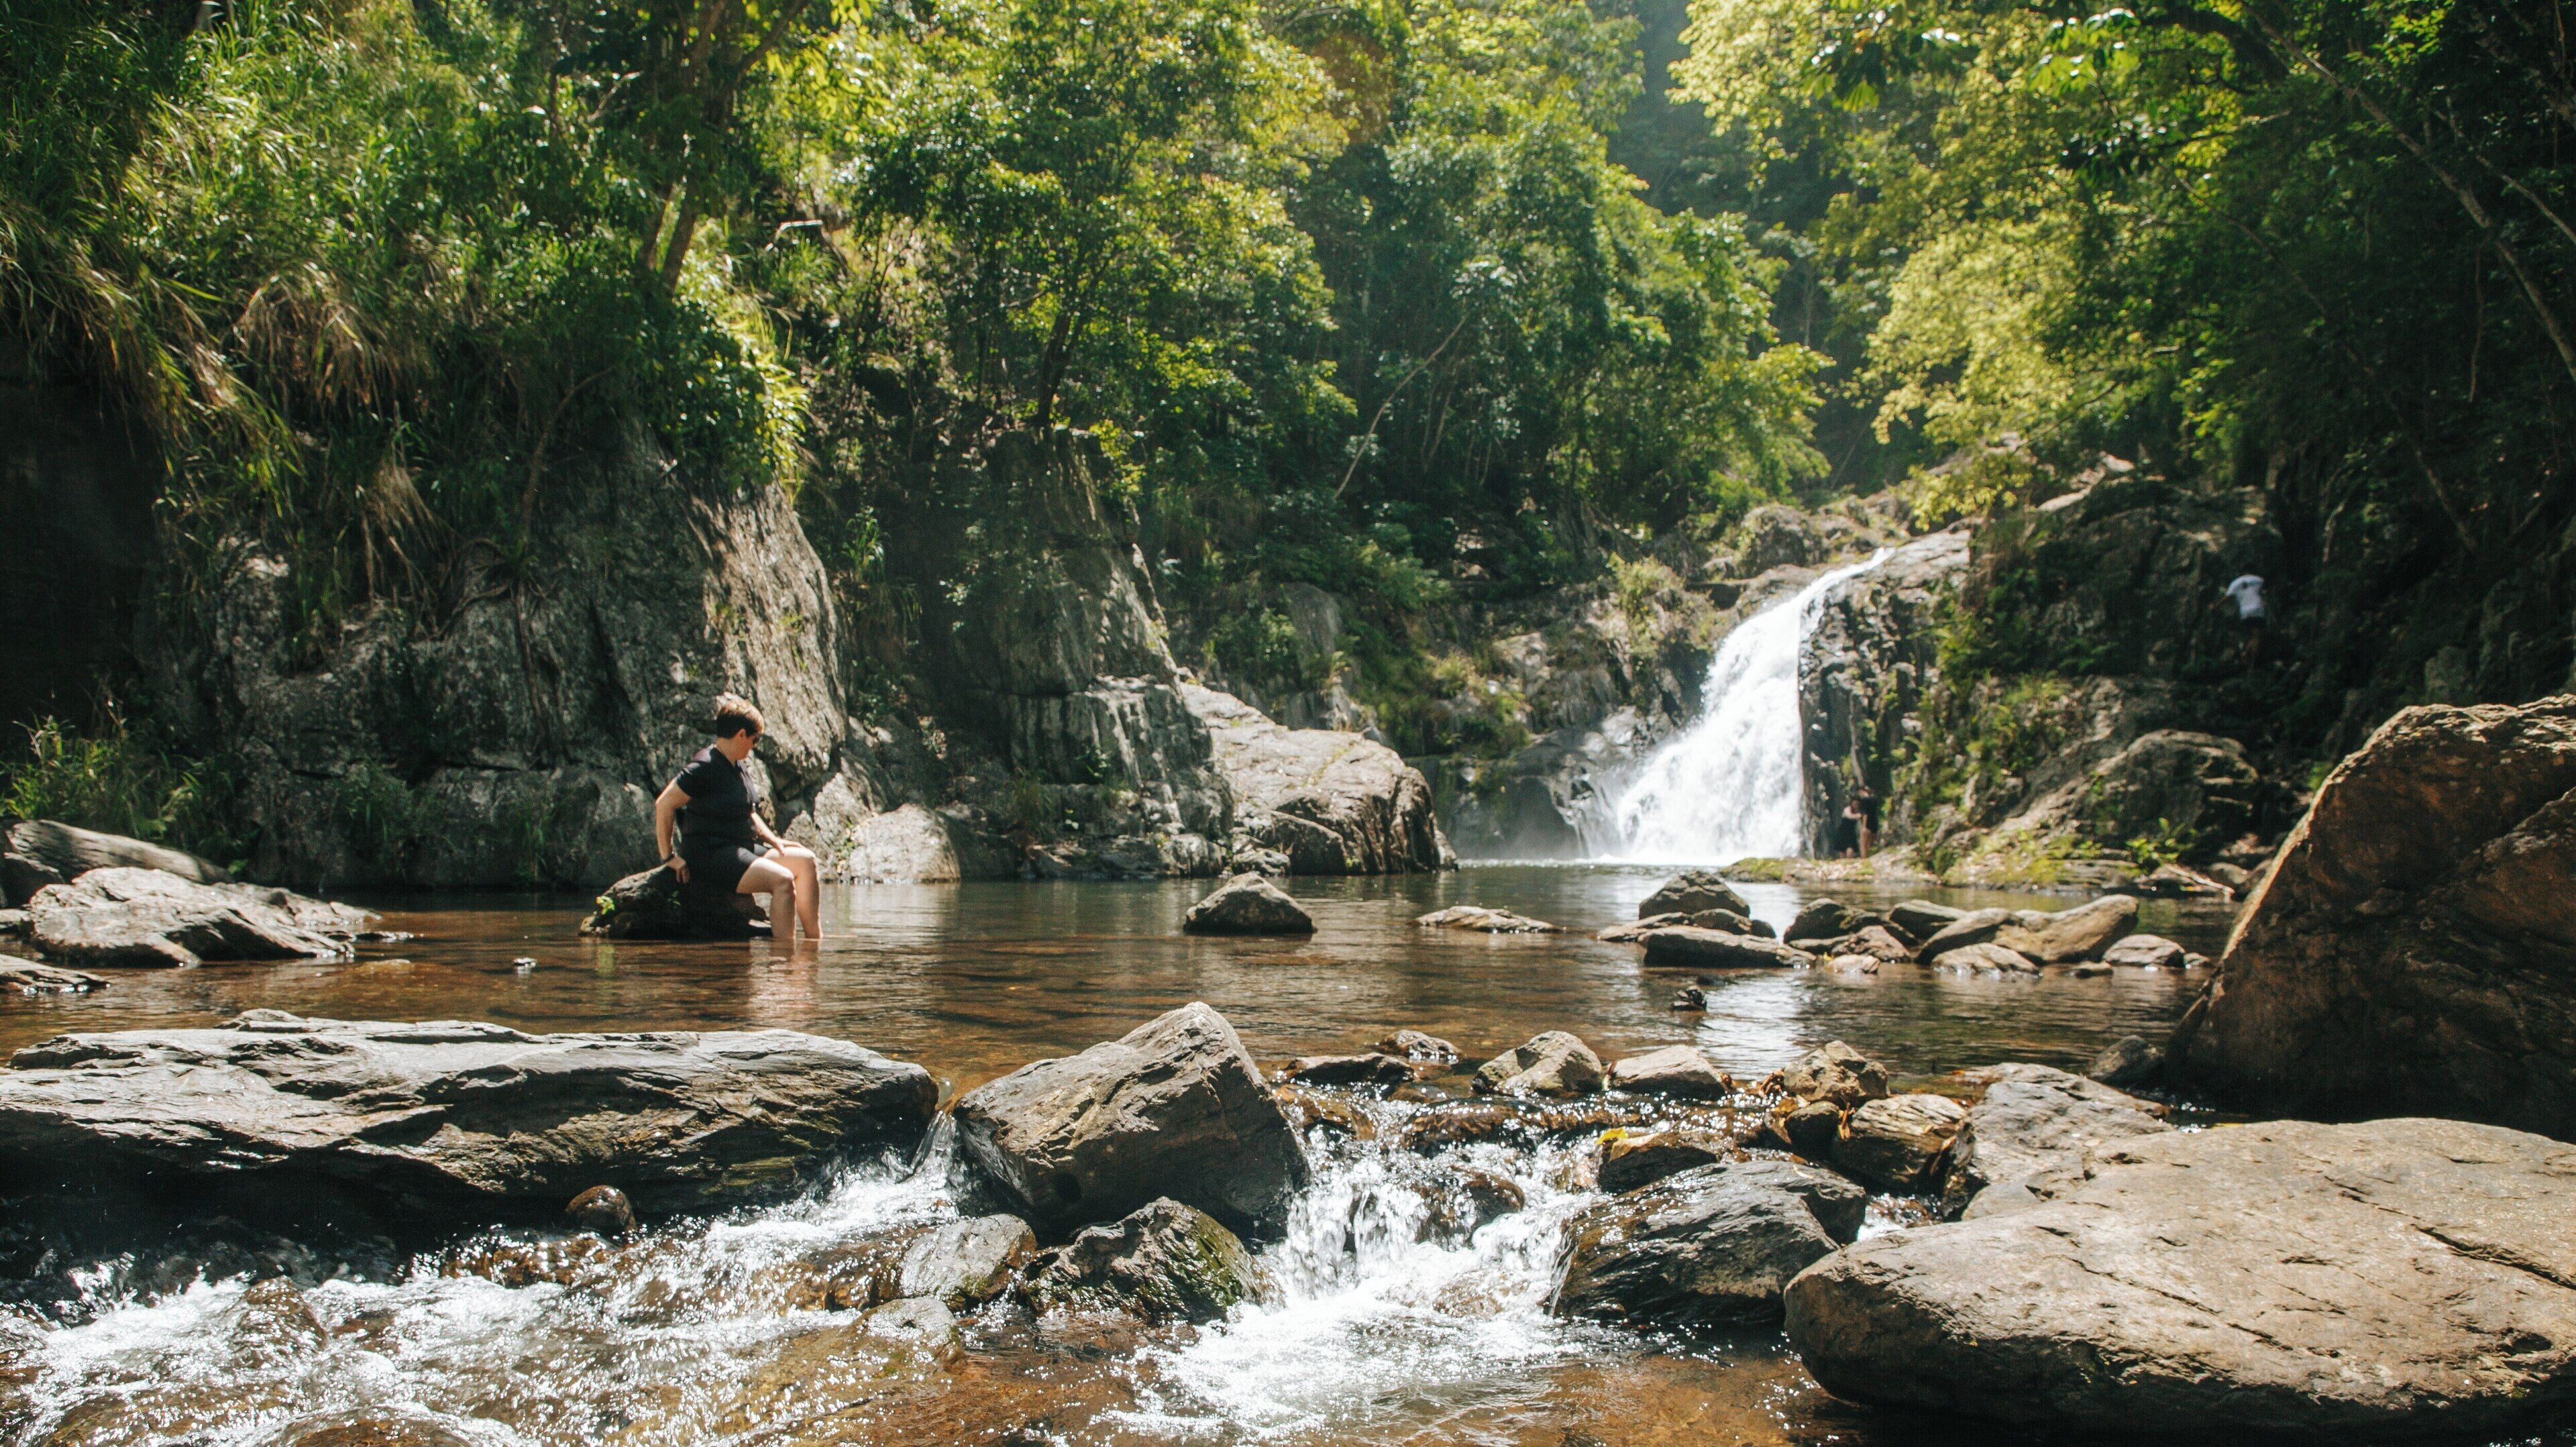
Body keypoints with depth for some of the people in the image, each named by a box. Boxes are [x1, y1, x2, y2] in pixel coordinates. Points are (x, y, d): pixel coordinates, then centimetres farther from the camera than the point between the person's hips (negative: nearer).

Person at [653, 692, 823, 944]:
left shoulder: (738, 768, 16)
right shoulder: (704, 767, -15)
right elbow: (663, 804, -20)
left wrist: (774, 841, 12)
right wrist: (668, 856, -19)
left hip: (743, 849, 10)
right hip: (709, 857, -10)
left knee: (804, 860, 1)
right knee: (783, 880, -24)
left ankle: (815, 942, 1)